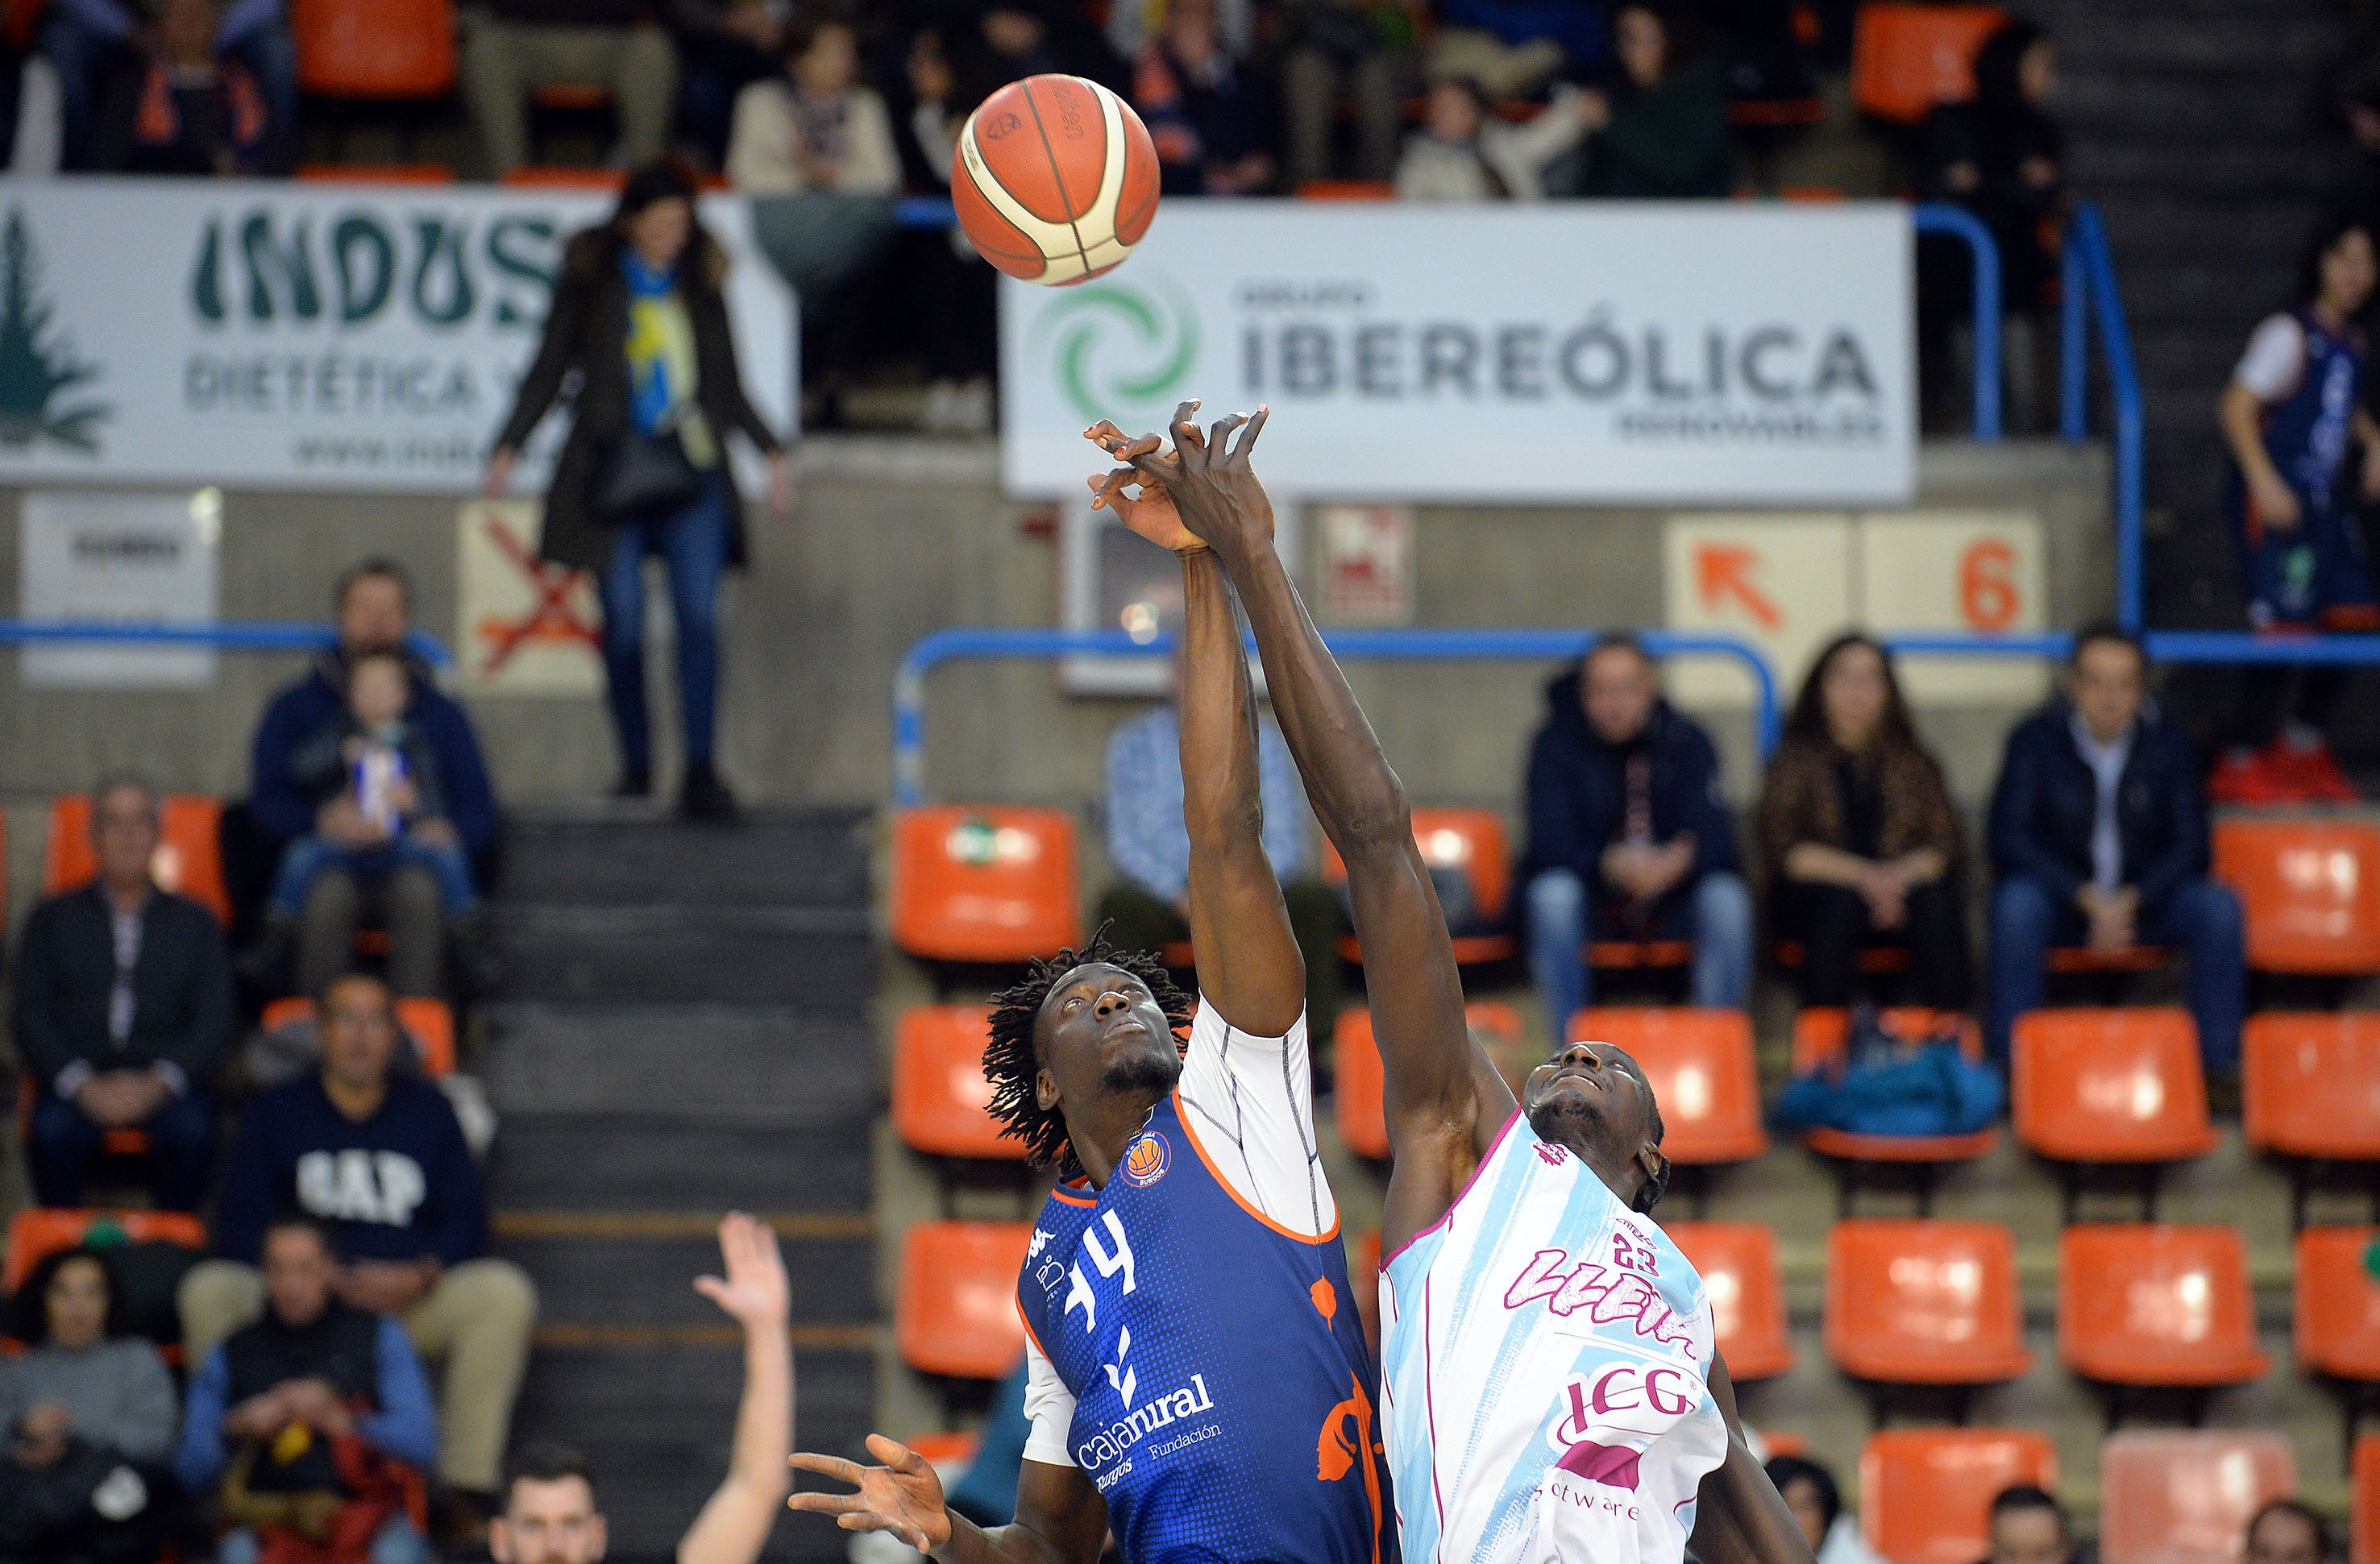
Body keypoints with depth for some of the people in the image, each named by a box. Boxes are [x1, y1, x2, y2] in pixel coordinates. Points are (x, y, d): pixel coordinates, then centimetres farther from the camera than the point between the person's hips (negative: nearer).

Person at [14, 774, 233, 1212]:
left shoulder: (195, 923, 19)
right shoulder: (54, 920, 18)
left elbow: (215, 1020, 7)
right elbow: (32, 1019, 8)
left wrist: (157, 1083, -12)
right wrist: (83, 1085, -11)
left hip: (164, 1081, 0)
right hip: (79, 1080, 0)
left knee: (190, 1131, -34)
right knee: (52, 1131, -34)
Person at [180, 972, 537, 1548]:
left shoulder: (427, 1110, 16)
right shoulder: (275, 1113, 12)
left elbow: (465, 1219, 9)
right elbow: (239, 1228, 3)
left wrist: (420, 1277, -13)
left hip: (408, 1301, 1)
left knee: (504, 1293, -28)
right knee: (208, 1290, -30)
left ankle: (466, 1485, -28)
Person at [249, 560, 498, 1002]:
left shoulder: (441, 713, 22)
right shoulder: (297, 709, 18)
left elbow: (477, 810, 15)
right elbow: (268, 803, 6)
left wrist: (450, 832, -10)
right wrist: (323, 821, -15)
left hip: (409, 863, 1)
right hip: (328, 863, -1)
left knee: (420, 894, -36)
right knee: (328, 896, -37)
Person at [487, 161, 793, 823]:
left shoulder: (700, 289, 11)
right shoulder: (589, 285, 5)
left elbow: (729, 388, 19)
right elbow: (549, 371, 7)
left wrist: (771, 452, 12)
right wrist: (510, 447, -2)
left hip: (691, 471, 1)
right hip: (613, 469, -1)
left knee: (698, 614, -12)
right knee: (623, 620, -2)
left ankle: (700, 770, -15)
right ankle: (635, 763, 11)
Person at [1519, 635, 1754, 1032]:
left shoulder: (1686, 743, 0)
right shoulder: (1556, 745, -4)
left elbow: (1713, 835, -11)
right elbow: (1550, 843, -15)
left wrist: (1682, 859, -36)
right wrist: (1611, 865, -34)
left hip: (1672, 903, 1)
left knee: (1726, 899, -29)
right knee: (1552, 896, -34)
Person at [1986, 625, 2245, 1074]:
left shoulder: (2167, 745, 1)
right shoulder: (2035, 741, -5)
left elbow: (2190, 844, -2)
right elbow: (2010, 839, -13)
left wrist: (2132, 901, -20)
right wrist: (2088, 900, -23)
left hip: (2146, 900, 2)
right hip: (2061, 897, -2)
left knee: (2218, 906, -25)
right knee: (2015, 903, -35)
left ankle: (2219, 1058, -20)